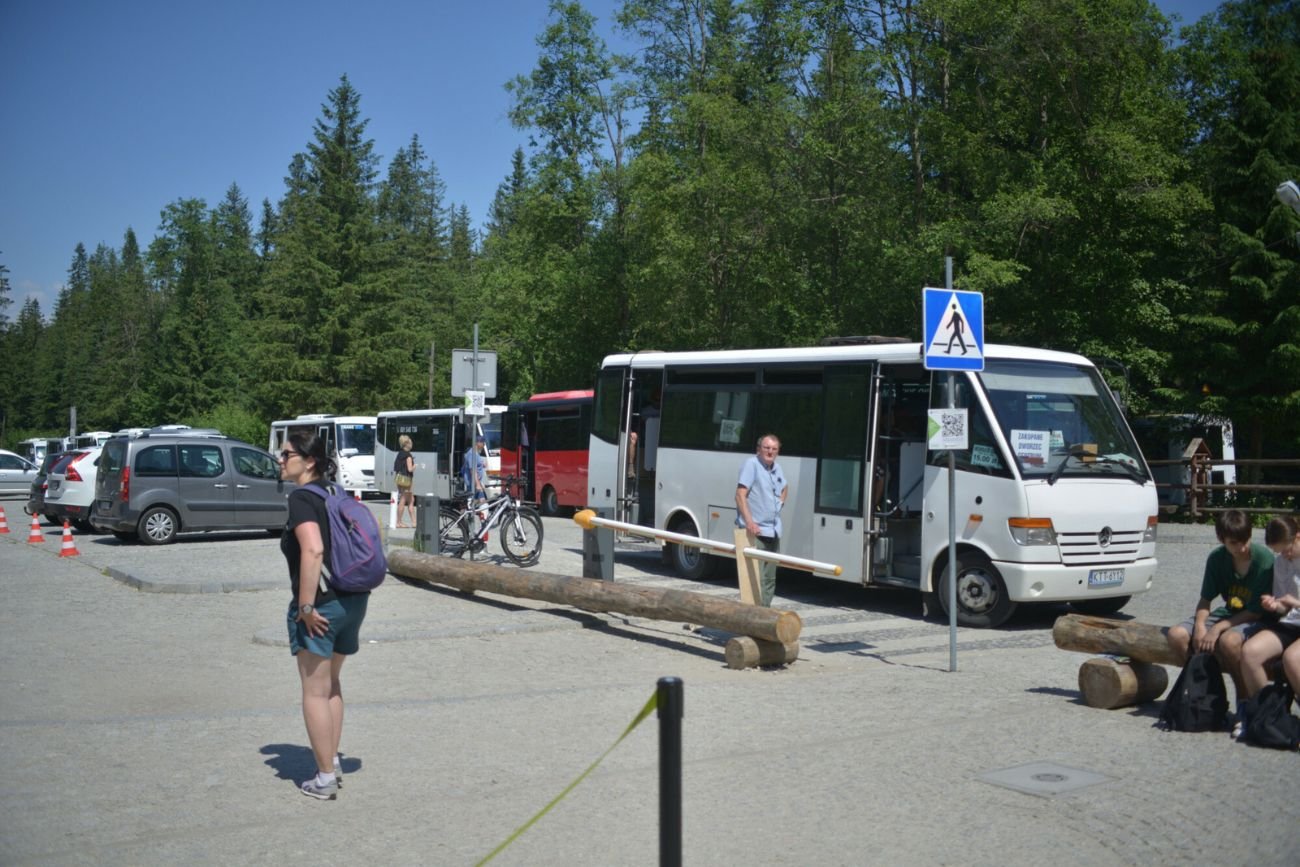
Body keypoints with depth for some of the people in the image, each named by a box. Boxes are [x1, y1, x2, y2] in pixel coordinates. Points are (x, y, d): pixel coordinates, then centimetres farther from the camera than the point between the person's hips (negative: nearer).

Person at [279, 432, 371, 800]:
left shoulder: (302, 498, -14)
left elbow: (313, 551, -28)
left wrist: (306, 605, -24)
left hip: (321, 606, -9)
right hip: (354, 600, 9)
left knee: (315, 692, 3)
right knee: (330, 683, 24)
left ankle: (325, 779, 10)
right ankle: (333, 762, 31)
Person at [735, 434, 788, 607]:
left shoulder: (777, 468, 14)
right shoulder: (751, 464, -11)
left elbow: (785, 488, 37)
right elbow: (740, 495, -19)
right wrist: (749, 521, -28)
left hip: (773, 532, 9)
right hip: (755, 532, -9)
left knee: (770, 577, 14)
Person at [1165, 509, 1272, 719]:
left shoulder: (1265, 559, -19)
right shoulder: (1217, 558, -4)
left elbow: (1257, 610, -18)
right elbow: (1205, 600, 1)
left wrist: (1219, 628, -24)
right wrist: (1200, 626, -20)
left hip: (1256, 619, -5)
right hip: (1229, 613, 6)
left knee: (1229, 640, -39)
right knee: (1177, 635, -17)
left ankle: (1244, 699, -17)